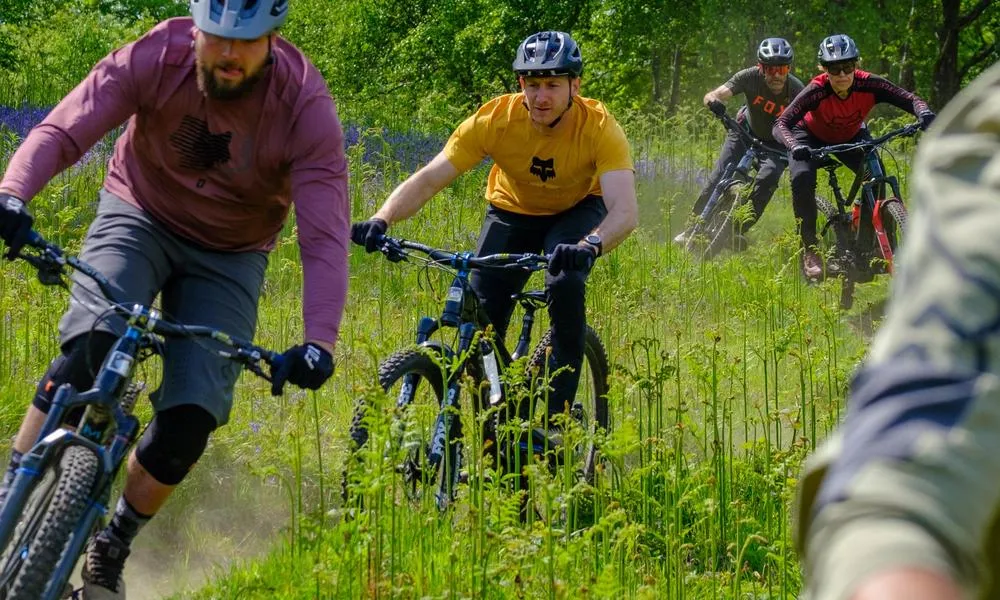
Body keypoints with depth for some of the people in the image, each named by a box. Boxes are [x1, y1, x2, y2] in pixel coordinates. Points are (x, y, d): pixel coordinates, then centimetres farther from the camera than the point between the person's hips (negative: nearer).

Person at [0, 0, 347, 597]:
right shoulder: (156, 58, -24)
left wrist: (319, 343, -43)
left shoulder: (306, 105, -26)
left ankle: (111, 549, 11)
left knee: (192, 418, -13)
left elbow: (326, 235, -30)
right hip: (141, 216, 0)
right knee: (90, 345, -30)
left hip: (229, 254, 0)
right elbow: (61, 131, -30)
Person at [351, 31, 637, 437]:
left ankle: (558, 415, -19)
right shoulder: (494, 120, -28)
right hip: (512, 212, 2)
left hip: (577, 212, -2)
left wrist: (590, 246, -64)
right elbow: (427, 179, -31)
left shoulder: (599, 128, -32)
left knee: (566, 285, -32)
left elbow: (625, 210, -44)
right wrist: (381, 220, -49)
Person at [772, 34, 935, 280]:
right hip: (812, 139, -3)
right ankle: (810, 251, -16)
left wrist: (924, 113, -55)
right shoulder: (817, 91, -35)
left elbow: (910, 99, -33)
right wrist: (794, 146, -61)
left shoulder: (868, 85, -29)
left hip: (851, 139, 3)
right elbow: (781, 124, -41)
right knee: (802, 178, -30)